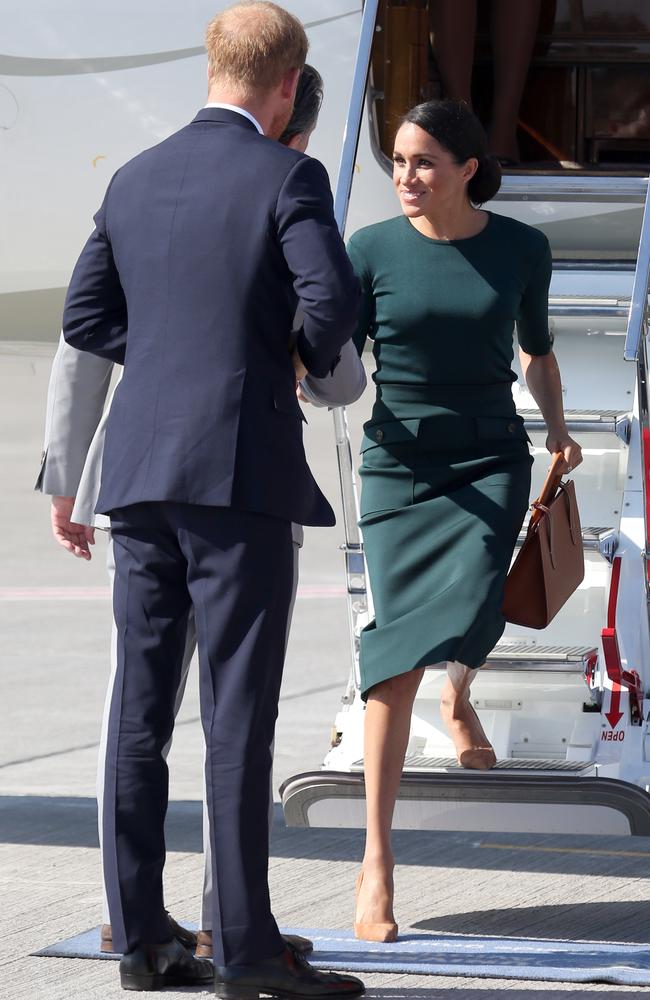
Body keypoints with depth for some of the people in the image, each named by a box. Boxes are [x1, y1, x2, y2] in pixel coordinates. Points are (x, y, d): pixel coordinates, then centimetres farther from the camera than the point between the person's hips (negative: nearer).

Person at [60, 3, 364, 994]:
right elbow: (332, 296, -19)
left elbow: (85, 316, 16)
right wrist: (309, 359, 2)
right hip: (242, 469, -6)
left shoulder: (135, 180, 12)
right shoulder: (286, 177, -7)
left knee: (141, 707, 7)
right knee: (239, 709, -6)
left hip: (142, 468, 6)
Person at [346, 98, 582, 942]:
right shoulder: (372, 252, -3)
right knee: (397, 651, -9)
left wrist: (557, 430, 8)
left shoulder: (520, 249, 1)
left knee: (470, 611, -22)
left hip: (491, 461, 1)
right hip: (400, 465, -1)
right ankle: (377, 859, -6)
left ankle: (459, 699, 19)